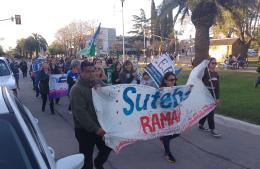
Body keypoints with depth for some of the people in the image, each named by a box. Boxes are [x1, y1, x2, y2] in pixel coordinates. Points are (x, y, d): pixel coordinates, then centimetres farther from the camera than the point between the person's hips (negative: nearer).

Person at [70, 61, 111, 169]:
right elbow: (80, 113, -24)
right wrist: (95, 129, -25)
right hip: (85, 130, -6)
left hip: (101, 125, 6)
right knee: (87, 156, 11)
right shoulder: (76, 89, -18)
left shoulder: (98, 83, 2)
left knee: (107, 147, 20)